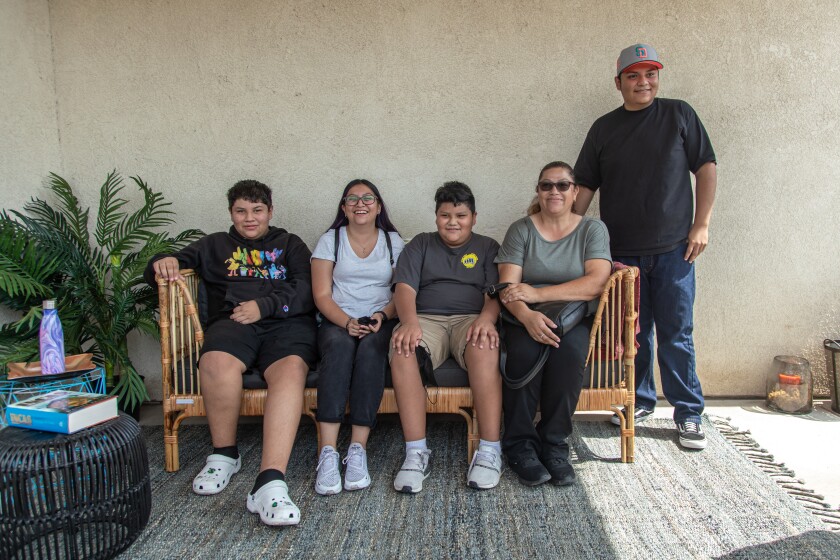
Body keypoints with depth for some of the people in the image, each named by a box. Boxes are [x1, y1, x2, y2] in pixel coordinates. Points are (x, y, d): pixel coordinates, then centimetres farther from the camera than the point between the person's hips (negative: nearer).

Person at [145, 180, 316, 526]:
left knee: (291, 369, -36)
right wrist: (164, 262, 4)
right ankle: (224, 455, -11)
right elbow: (160, 270, 29)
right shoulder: (215, 245, 31)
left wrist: (264, 306, -8)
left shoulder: (290, 244, 25)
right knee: (216, 362, -36)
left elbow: (305, 291, 8)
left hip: (286, 323, -1)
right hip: (232, 322, 1)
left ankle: (269, 484, -48)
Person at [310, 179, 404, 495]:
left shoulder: (393, 241, 14)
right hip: (338, 321, 0)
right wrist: (347, 322, -16)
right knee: (340, 345, -36)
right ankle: (328, 453, -39)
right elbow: (322, 295, 2)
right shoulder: (330, 240, 12)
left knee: (371, 347, -35)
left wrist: (382, 316, -14)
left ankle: (358, 450, -36)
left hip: (381, 323, 1)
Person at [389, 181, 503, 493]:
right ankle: (417, 453, -31)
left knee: (484, 346, -37)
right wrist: (409, 323, -18)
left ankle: (490, 451, -30)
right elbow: (405, 288, 5)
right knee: (402, 349, -34)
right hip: (426, 319, 1)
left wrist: (486, 319, -20)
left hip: (471, 318, 0)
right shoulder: (420, 245, 21)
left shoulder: (487, 247, 20)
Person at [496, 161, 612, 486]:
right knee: (525, 349, -33)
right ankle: (519, 444, -15)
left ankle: (554, 443, -16)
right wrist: (526, 315, -26)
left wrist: (538, 293, -17)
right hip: (525, 318, 0)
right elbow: (508, 288, -4)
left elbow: (596, 283, -7)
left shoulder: (593, 229, 10)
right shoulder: (521, 230, 9)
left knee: (569, 348, -33)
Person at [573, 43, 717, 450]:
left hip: (673, 249, -1)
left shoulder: (679, 114, 6)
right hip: (621, 251, 2)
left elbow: (706, 168, 4)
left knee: (677, 334, 1)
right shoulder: (604, 128, 9)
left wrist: (701, 224, -4)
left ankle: (688, 413, 14)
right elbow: (585, 187, 9)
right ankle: (640, 401, 26)